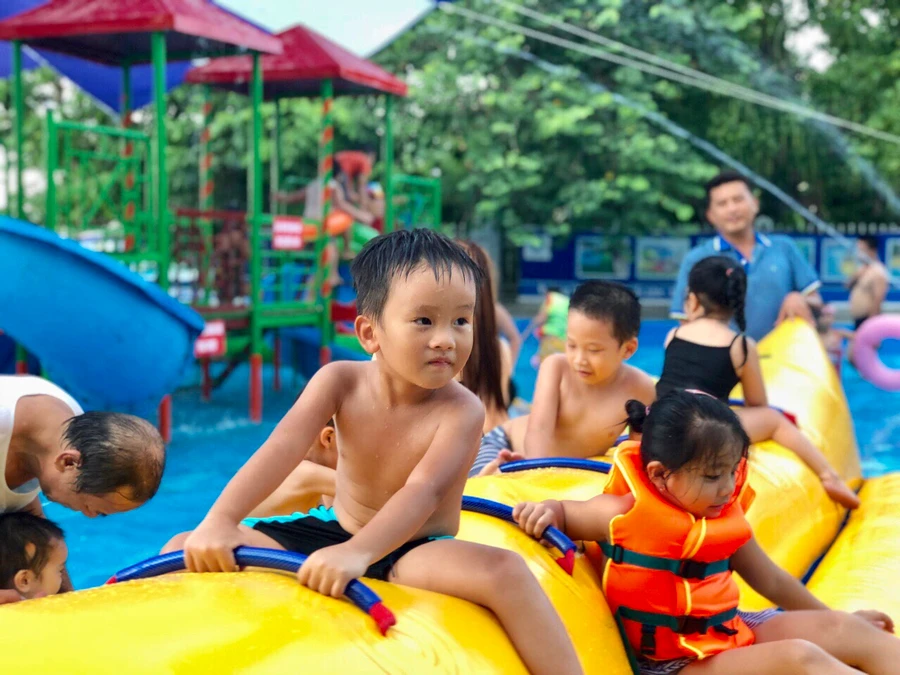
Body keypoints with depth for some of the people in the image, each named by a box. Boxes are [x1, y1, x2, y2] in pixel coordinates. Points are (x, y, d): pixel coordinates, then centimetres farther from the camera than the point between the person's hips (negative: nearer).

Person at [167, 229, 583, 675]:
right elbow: (283, 446, -23)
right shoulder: (340, 380, -10)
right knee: (187, 551, -5)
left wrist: (358, 553, -52)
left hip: (416, 551, -4)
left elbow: (423, 492, -34)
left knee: (504, 570, -35)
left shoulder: (461, 411, -20)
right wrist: (219, 521, -37)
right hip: (334, 531, 4)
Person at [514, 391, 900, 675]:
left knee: (845, 630, -8)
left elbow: (767, 578, 16)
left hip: (730, 632, 8)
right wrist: (547, 511, -30)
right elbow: (565, 514, -5)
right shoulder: (626, 514, -17)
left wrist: (835, 618, 24)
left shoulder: (722, 513, 5)